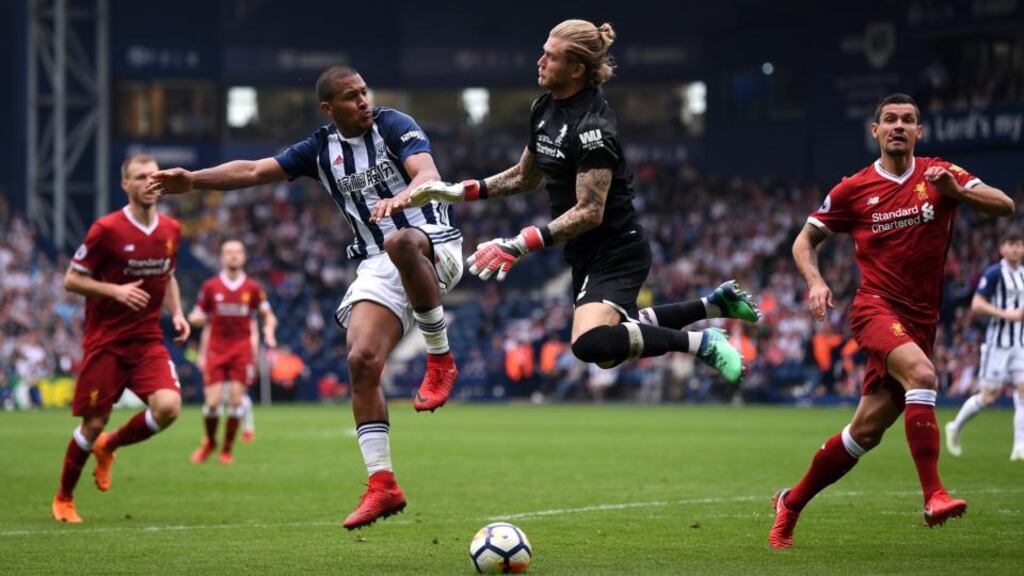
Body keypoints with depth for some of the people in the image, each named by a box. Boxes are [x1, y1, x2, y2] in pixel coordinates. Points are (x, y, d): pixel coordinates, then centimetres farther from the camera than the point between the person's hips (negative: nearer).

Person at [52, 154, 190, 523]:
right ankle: (64, 499, 23)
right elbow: (71, 280, -7)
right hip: (105, 341, -4)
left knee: (168, 407, -18)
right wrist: (116, 290, -21)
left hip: (148, 340, 4)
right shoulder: (106, 230, -11)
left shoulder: (171, 231, 5)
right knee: (94, 423, -1)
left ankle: (109, 446, 12)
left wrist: (176, 313, 4)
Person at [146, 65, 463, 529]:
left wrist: (403, 195, -41)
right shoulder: (321, 150, 11)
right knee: (361, 361, -13)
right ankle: (382, 486, -8)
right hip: (378, 266, 5)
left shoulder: (394, 126, -3)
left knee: (400, 242, -41)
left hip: (433, 246, -5)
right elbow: (255, 171, 11)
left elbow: (428, 173, -19)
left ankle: (440, 359, -23)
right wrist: (193, 180, -1)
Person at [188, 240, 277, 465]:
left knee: (236, 399, -8)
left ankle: (227, 449, 5)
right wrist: (195, 318, -13)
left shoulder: (252, 288, 5)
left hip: (242, 349, 0)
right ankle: (209, 442, 18)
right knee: (212, 401, -9)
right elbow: (197, 317, 11)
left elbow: (268, 315, 12)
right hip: (216, 350, 0)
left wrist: (269, 331, -9)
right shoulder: (210, 286, 4)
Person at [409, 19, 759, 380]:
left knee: (591, 345, -32)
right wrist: (463, 191, 7)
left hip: (617, 253, -10)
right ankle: (716, 303, 36)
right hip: (585, 255, 10)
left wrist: (522, 245, -34)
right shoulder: (544, 109, 3)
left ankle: (702, 343, -13)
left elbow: (590, 211, -28)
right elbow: (525, 177, 18)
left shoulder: (593, 127, -24)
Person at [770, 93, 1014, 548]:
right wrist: (815, 282, -6)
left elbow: (1005, 206, -6)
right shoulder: (853, 189, 2)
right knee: (921, 371, -33)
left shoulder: (940, 175, 4)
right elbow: (805, 240, 13)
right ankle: (933, 495, -36)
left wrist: (957, 191, -24)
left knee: (867, 431, 4)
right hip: (876, 307, -3)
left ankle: (791, 503, 23)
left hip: (921, 319, 3)